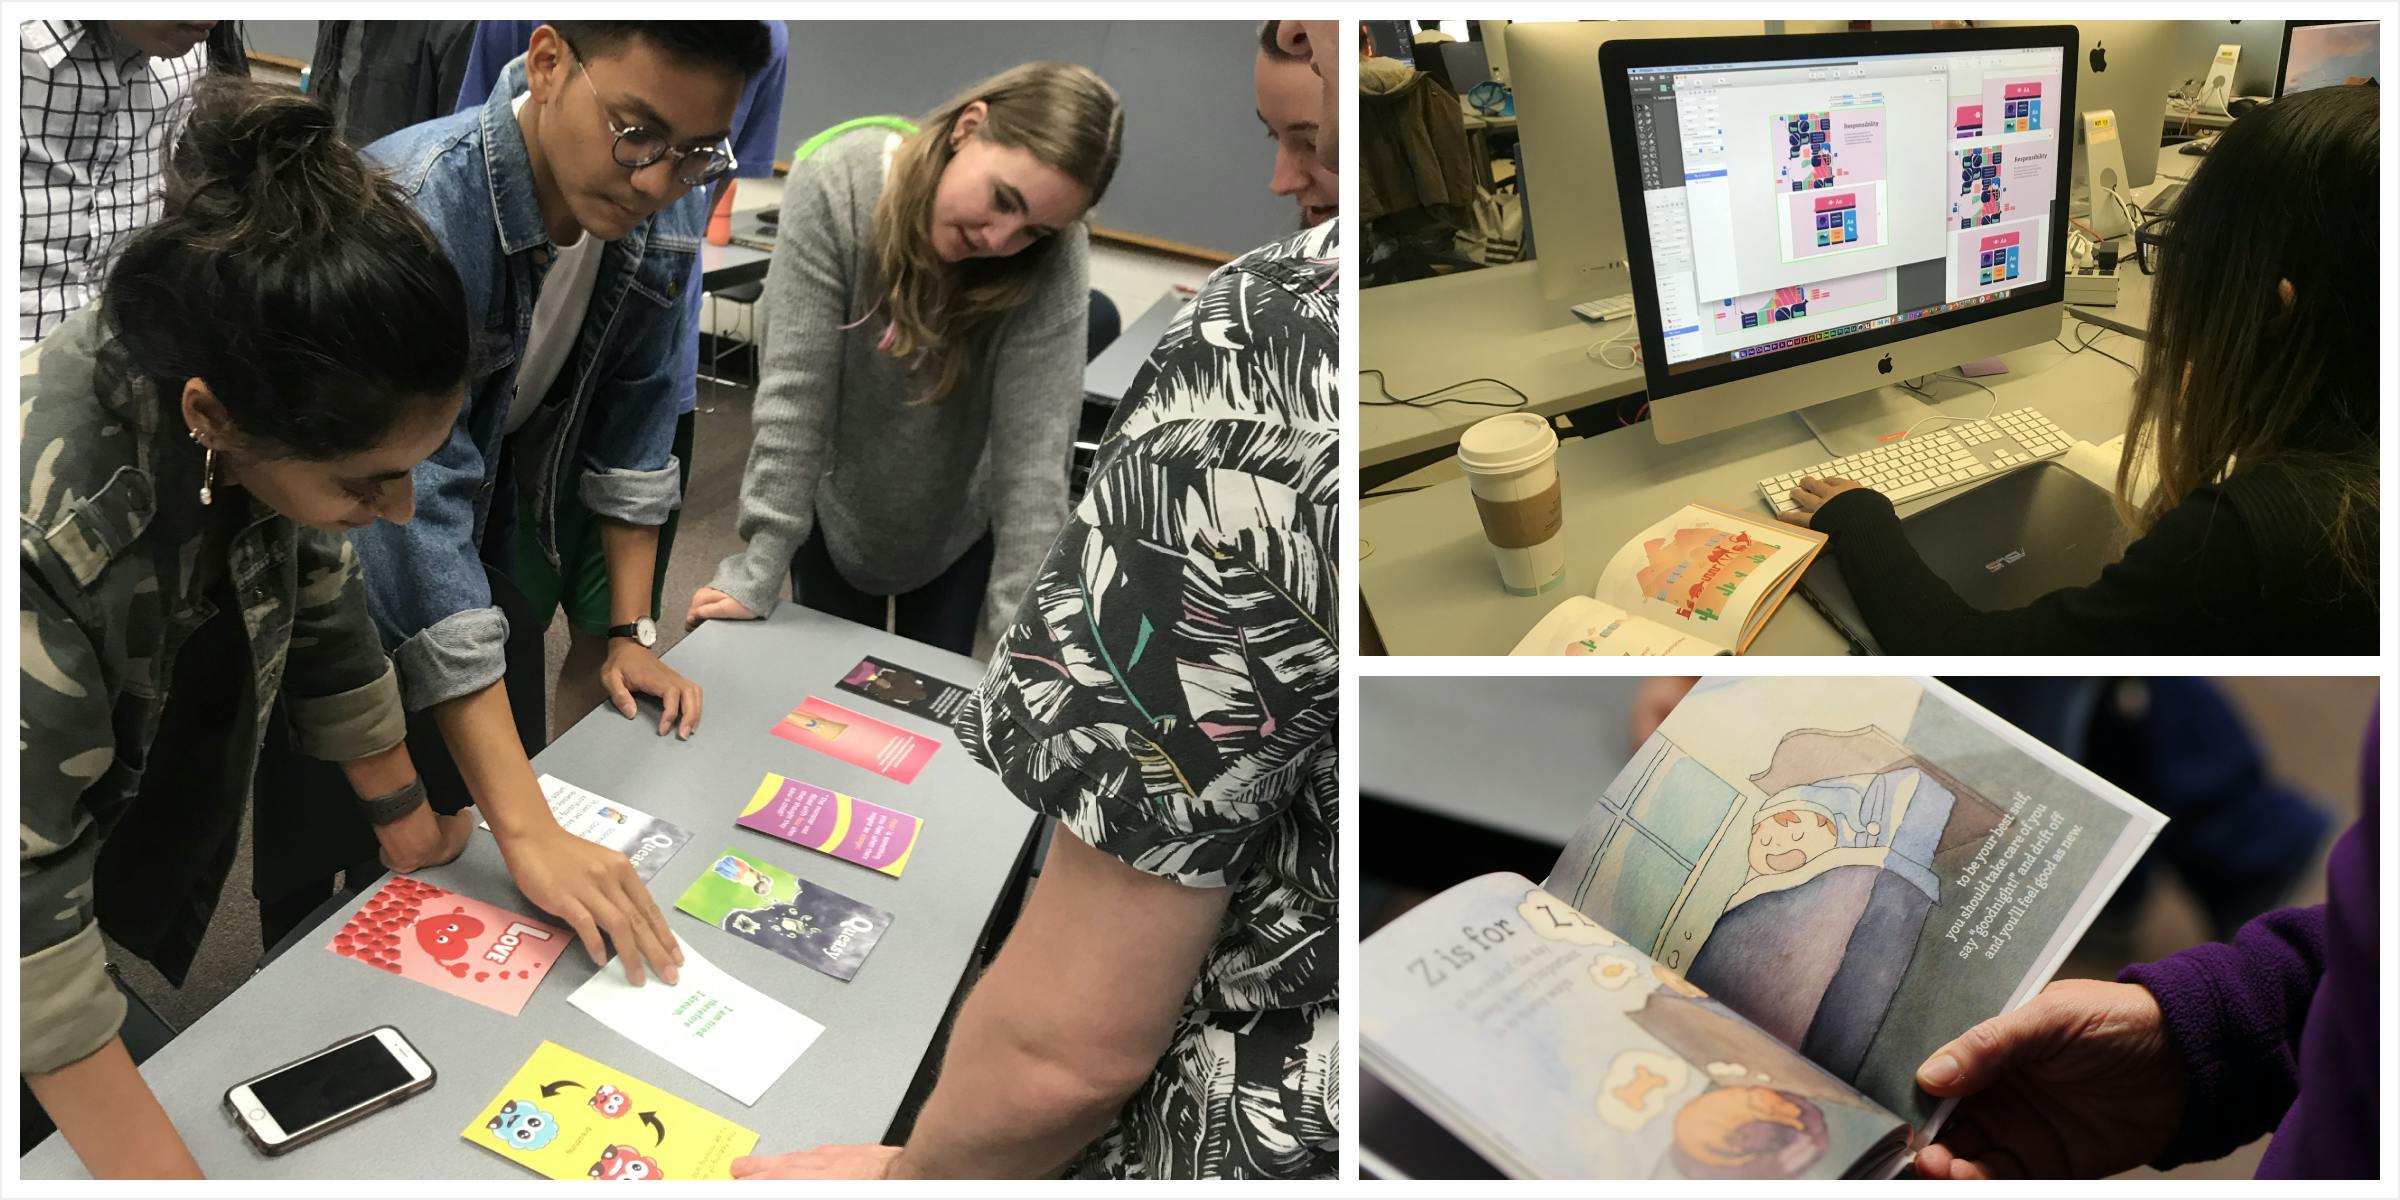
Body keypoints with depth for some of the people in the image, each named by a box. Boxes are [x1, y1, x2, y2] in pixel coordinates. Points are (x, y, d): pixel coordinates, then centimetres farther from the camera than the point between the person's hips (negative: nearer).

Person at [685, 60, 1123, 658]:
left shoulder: (1054, 261, -27)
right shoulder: (834, 187, -27)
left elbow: (1034, 444, -29)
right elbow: (794, 389, -27)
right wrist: (757, 571, -27)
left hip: (956, 524, 0)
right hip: (832, 505, 0)